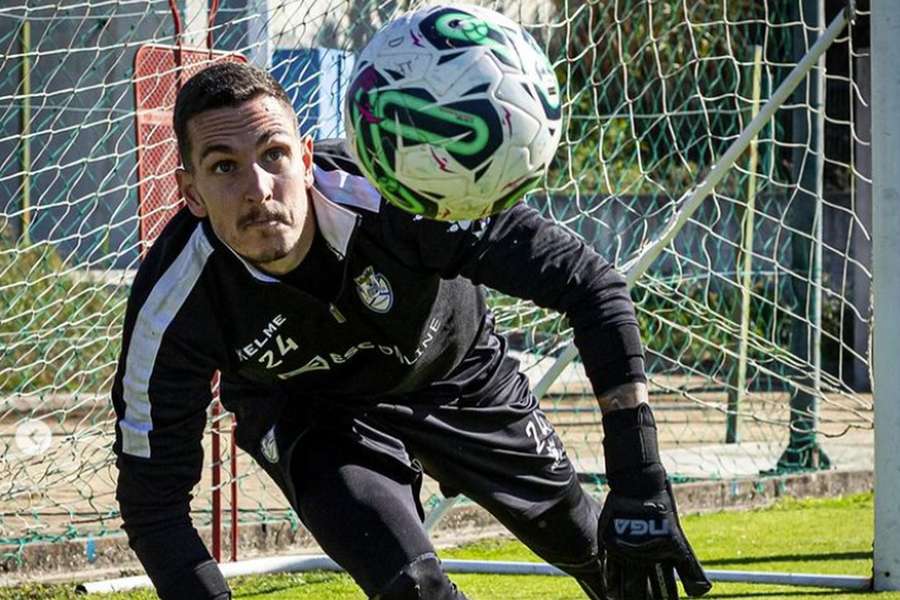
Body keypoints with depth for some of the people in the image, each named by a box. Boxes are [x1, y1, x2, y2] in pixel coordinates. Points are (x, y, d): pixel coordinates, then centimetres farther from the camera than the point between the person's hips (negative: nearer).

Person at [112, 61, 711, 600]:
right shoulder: (170, 312, -34)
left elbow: (592, 284, -30)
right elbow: (152, 500, -23)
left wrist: (640, 487, -35)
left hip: (457, 370, 1)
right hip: (312, 416, -1)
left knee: (590, 544, 16)